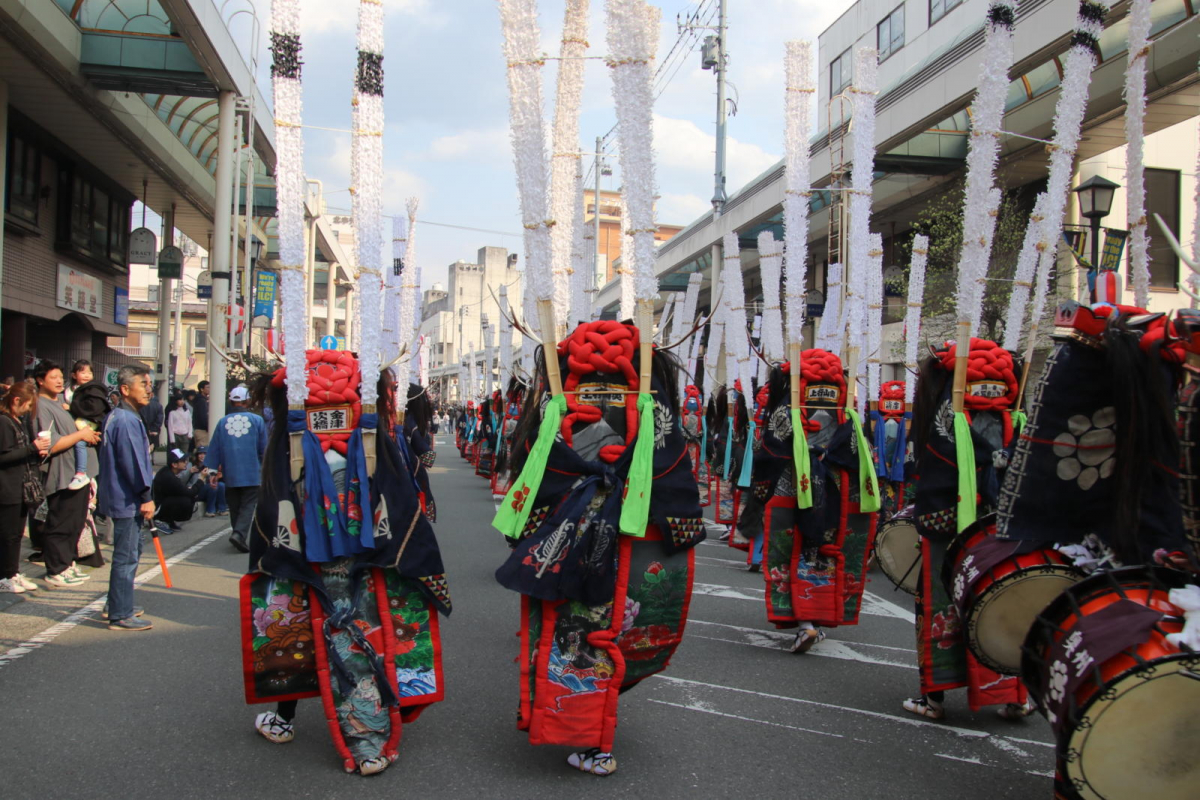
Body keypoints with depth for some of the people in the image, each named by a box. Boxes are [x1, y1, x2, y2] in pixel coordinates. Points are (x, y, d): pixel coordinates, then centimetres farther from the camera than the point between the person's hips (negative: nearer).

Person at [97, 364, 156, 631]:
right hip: (128, 500, -11)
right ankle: (121, 615, 1)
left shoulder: (118, 416, 14)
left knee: (129, 552, 20)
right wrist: (146, 496, -17)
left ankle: (118, 606, 30)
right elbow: (132, 462, -22)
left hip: (122, 497, 11)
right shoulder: (126, 421, -19)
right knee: (126, 556, -5)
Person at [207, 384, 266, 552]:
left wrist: (213, 471, 12)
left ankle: (238, 535, 21)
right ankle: (239, 533, -20)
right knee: (248, 505, -2)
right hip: (252, 473, -3)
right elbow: (264, 448, 2)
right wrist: (265, 468, 17)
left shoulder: (223, 422, 4)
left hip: (230, 474, 3)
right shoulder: (256, 420, -2)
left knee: (234, 506, 15)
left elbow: (214, 449, 6)